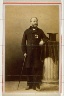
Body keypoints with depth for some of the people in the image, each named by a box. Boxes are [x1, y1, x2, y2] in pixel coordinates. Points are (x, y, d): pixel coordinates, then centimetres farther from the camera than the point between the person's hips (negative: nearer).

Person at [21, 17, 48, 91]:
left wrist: (43, 41, -7)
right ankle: (29, 84, 14)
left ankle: (36, 85, 4)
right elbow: (23, 42, 5)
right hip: (29, 52, 0)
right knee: (28, 68, 4)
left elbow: (46, 38, 17)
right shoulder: (27, 31, 7)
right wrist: (24, 52, -4)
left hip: (37, 52, 0)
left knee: (36, 68, -2)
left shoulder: (40, 31, 10)